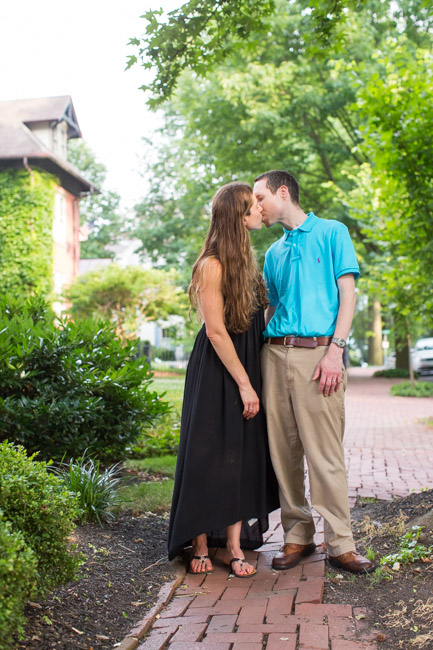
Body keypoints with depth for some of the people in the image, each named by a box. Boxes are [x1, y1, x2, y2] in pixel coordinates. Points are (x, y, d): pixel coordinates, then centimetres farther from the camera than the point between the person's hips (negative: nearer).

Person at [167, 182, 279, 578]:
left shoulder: (247, 261, 14)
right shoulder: (212, 265, -12)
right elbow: (216, 330, -16)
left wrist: (252, 382, 8)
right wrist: (245, 385, -16)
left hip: (246, 366, 8)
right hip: (215, 371, -8)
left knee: (242, 456, 5)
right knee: (209, 454, -1)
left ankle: (234, 545, 10)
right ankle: (201, 544, 10)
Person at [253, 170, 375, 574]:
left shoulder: (332, 232, 7)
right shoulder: (274, 252, 22)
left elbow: (347, 293, -1)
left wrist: (335, 349, -12)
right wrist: (264, 353, 10)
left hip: (316, 352, -5)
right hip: (275, 354, 6)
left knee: (325, 453, -8)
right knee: (283, 450, 4)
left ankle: (340, 544, -1)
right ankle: (297, 535, 14)